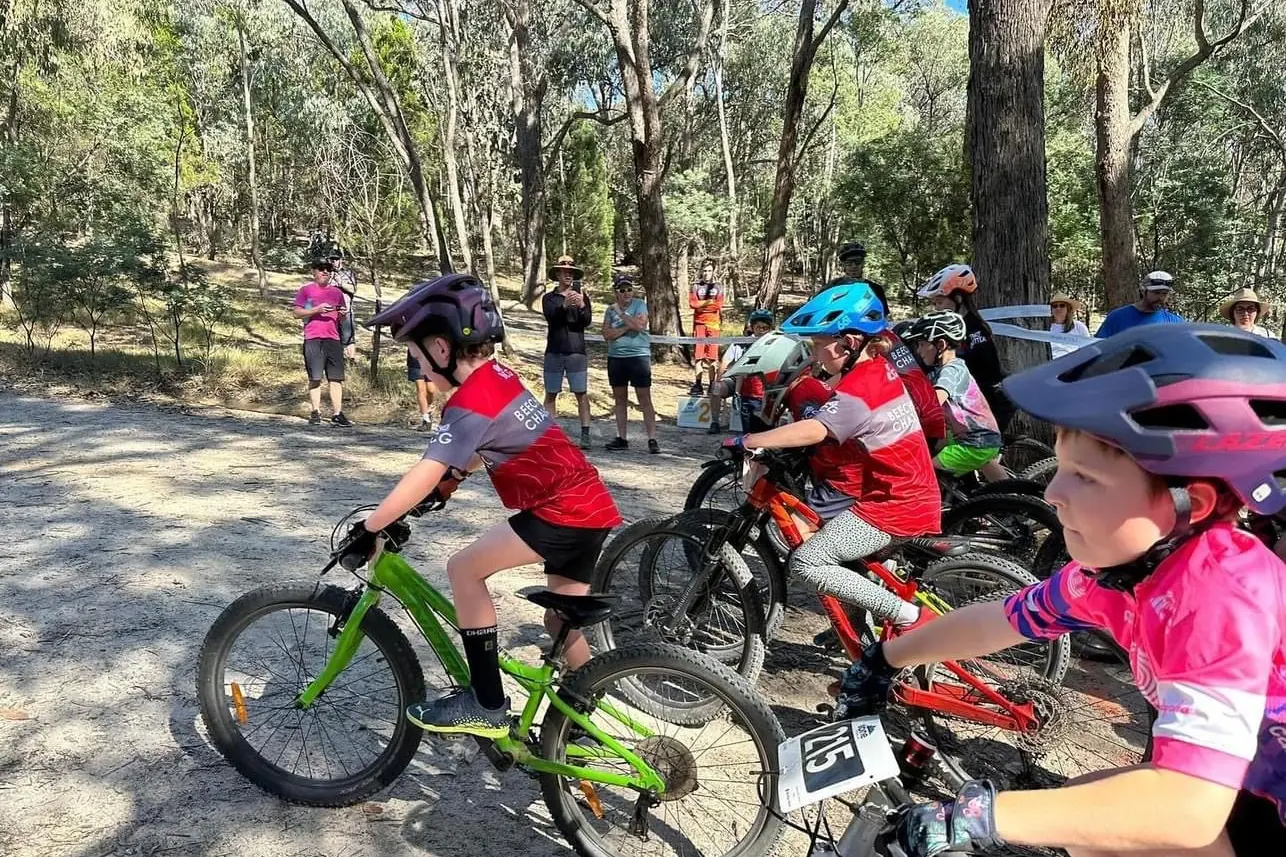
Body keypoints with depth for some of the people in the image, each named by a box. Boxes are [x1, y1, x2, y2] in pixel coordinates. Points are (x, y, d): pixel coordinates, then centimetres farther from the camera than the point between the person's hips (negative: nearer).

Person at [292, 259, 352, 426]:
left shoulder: (337, 292, 20)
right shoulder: (306, 290, 8)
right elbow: (297, 313, 1)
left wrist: (342, 314, 2)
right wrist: (317, 309, -13)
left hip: (333, 339, 4)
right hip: (313, 339, -3)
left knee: (336, 378, -2)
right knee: (315, 378, -2)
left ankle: (337, 414, -1)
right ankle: (315, 412, 4)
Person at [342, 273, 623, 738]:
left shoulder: (470, 401, -15)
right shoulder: (498, 375, 13)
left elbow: (425, 475, -22)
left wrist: (367, 530, -17)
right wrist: (449, 483, 23)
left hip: (563, 511, -10)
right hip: (592, 504, 10)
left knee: (464, 569, -6)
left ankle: (486, 706, 1)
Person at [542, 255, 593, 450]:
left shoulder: (582, 297, 9)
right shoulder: (549, 298, 9)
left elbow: (587, 321, -3)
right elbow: (550, 316, -10)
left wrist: (581, 306, -23)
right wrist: (564, 305, -28)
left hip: (576, 351, -1)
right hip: (554, 351, 1)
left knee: (581, 393, -4)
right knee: (550, 394, 2)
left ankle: (585, 434, -4)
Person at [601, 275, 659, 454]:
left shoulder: (639, 304, 0)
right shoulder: (610, 309, 9)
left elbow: (639, 325, -17)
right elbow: (607, 334, -4)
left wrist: (620, 313, -10)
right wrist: (628, 326, -11)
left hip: (639, 356, -4)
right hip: (616, 358, 4)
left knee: (645, 400, -5)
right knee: (620, 400, 9)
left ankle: (652, 439, -4)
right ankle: (622, 438, 16)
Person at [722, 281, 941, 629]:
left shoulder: (859, 388, -22)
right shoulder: (878, 369, 9)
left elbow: (814, 431, -37)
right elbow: (826, 420, 20)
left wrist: (746, 441, -35)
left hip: (892, 506, -11)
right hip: (907, 493, 11)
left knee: (806, 562, -15)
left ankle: (907, 616, -10)